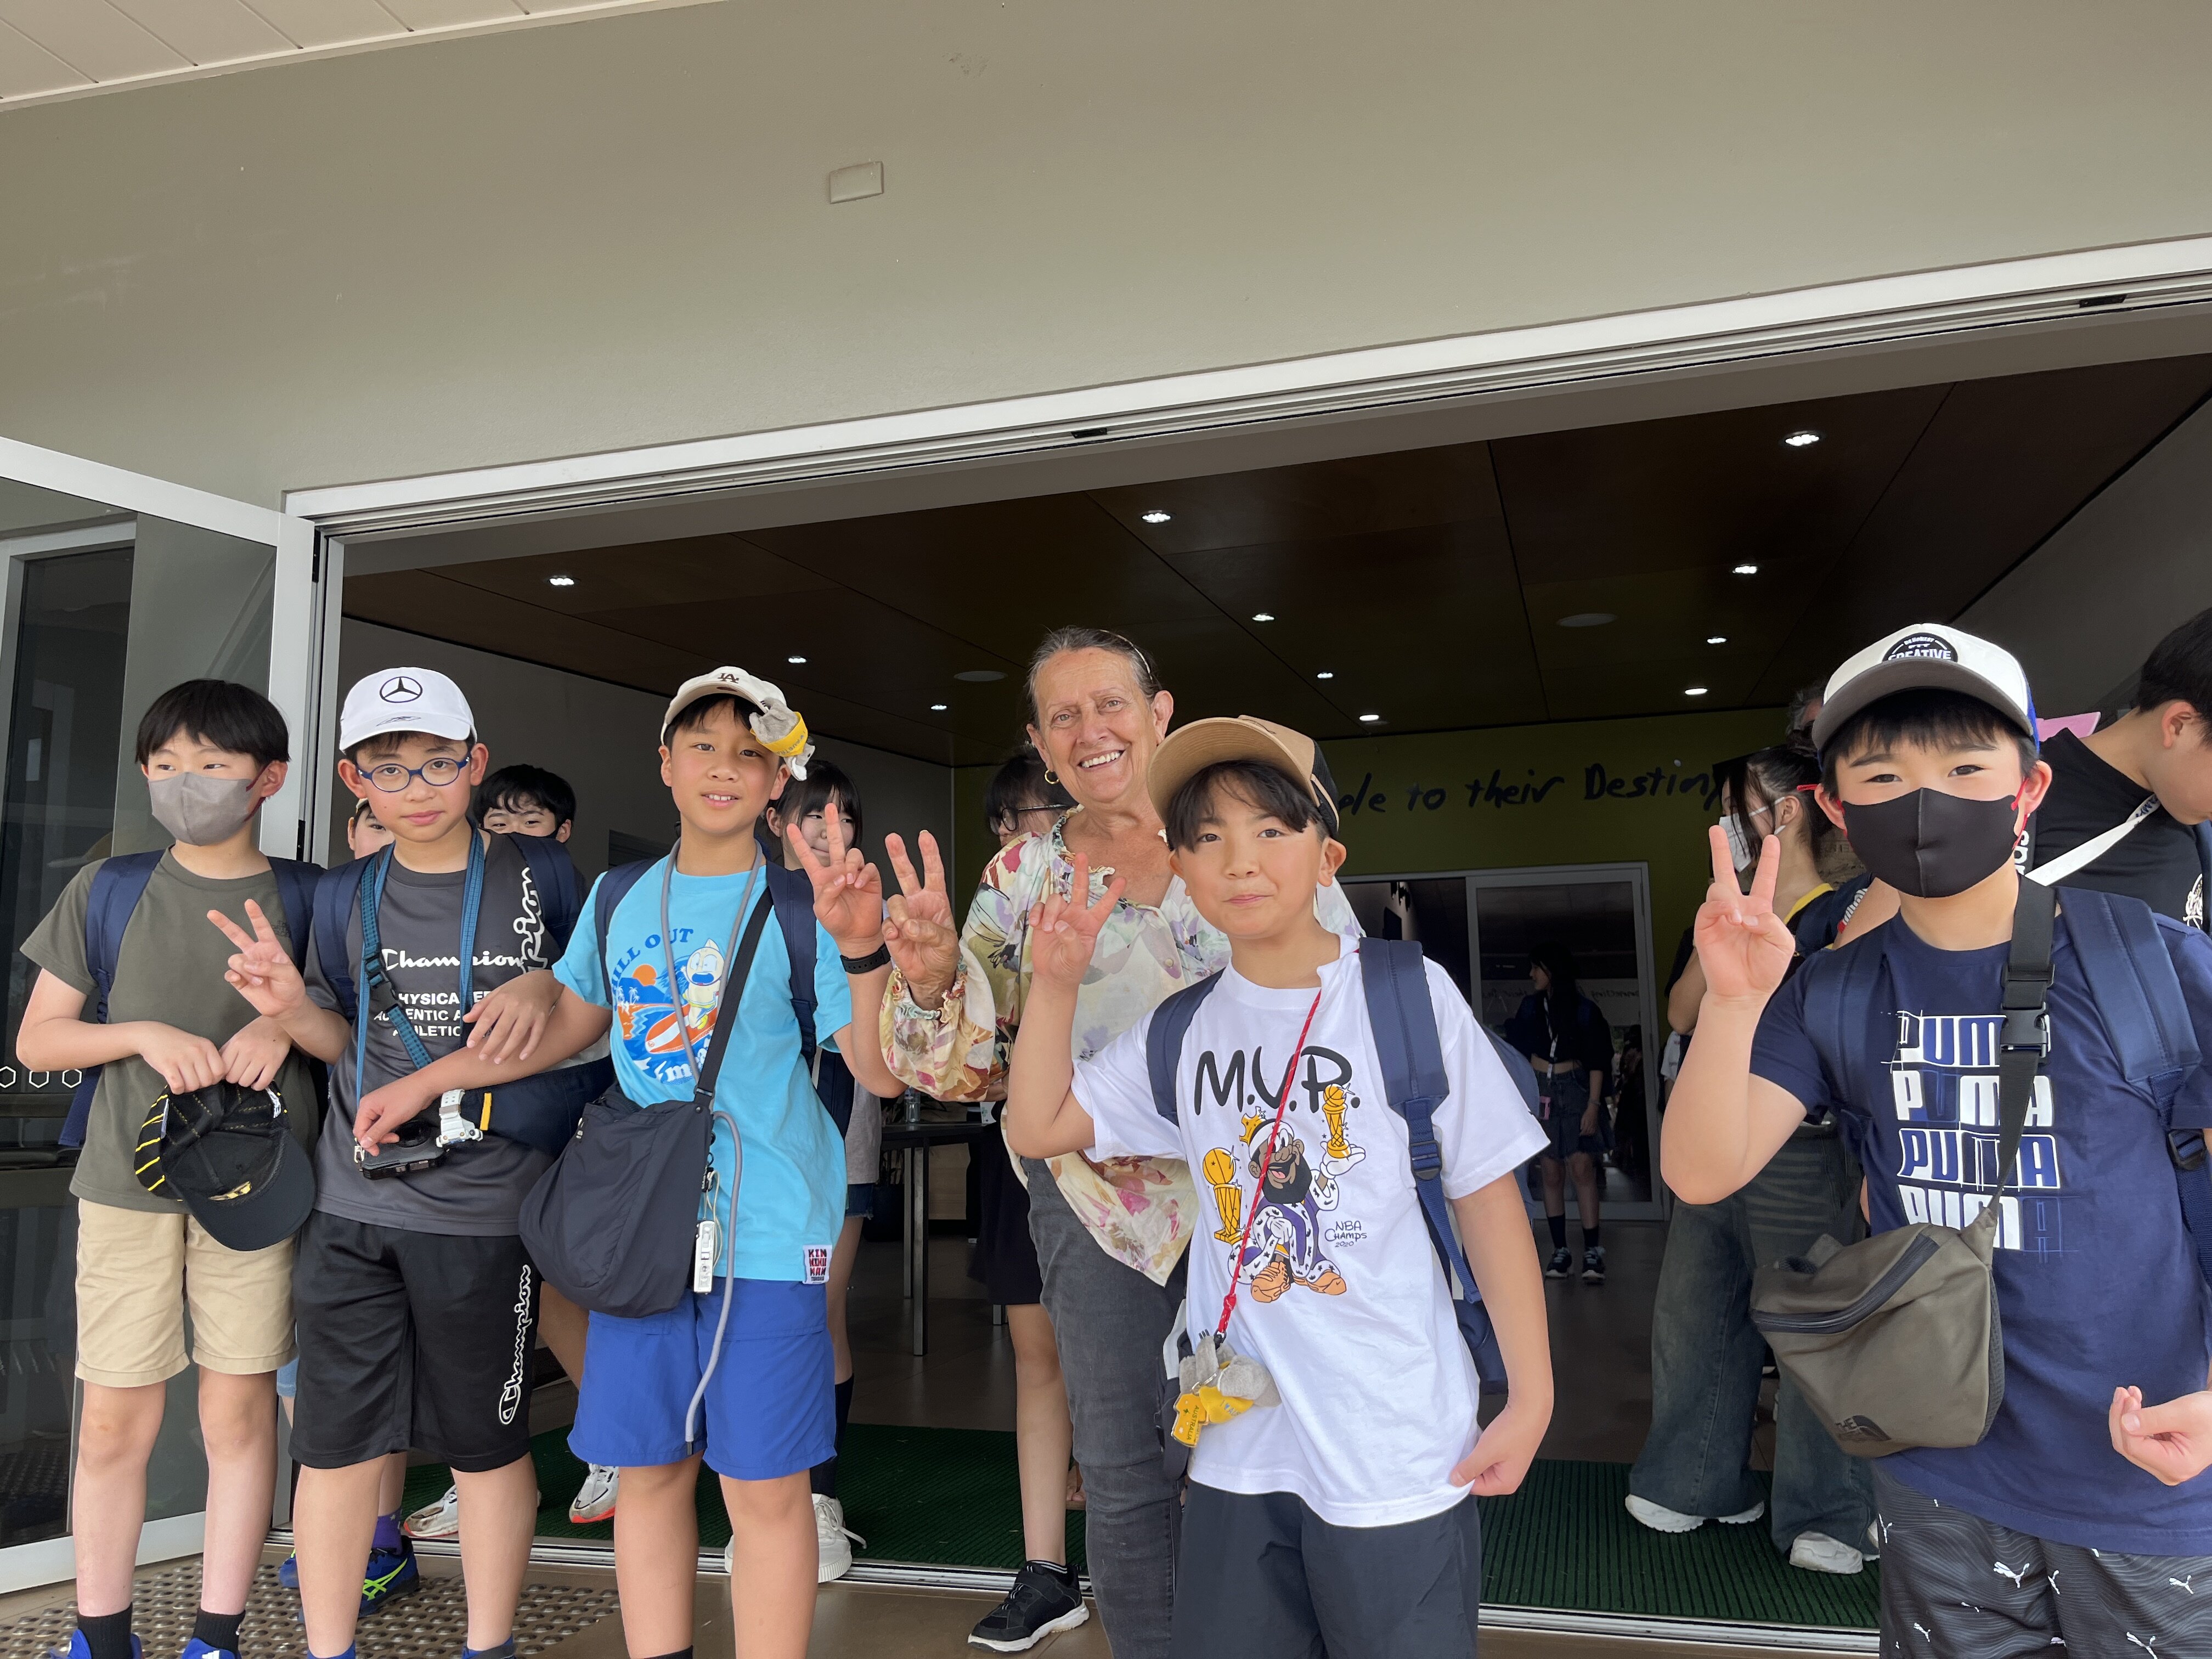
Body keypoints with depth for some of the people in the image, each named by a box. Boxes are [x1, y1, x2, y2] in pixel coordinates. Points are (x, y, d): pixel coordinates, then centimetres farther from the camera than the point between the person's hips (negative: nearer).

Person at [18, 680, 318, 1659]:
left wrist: (286, 1024, -12)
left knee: (239, 1411, 5)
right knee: (115, 1419, 6)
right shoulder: (106, 891, 5)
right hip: (127, 1177, 1)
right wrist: (145, 1035, -12)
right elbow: (37, 1039, 6)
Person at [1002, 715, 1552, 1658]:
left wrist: (1531, 1397, -5)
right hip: (1237, 1447, 4)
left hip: (1399, 1448, -4)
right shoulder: (1182, 1031, 2)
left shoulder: (1408, 995, -11)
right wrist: (1056, 984, -6)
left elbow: (1487, 1196, -6)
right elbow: (1036, 1128, 6)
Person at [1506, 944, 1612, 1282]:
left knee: (1582, 1167, -13)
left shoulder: (1583, 1010, 0)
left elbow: (1597, 1061, -2)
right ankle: (1560, 1251, 3)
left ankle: (1592, 1251, -13)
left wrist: (1593, 1104, -10)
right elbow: (1519, 1051, 13)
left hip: (1575, 1090, -3)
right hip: (1539, 1090, 3)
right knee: (1551, 1173, 0)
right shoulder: (1530, 1006, 11)